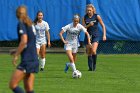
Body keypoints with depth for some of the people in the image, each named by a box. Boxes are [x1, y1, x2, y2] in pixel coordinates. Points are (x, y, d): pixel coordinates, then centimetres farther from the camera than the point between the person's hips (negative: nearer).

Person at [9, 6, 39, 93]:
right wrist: (17, 51, 24)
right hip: (34, 59, 9)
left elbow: (24, 41, -21)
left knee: (13, 85, -7)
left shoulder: (21, 24, -8)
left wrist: (16, 55, -13)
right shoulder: (30, 24, 17)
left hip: (27, 60, -8)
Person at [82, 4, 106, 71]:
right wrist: (89, 25, -18)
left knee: (93, 51, -20)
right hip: (88, 35, 3)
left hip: (95, 36, -3)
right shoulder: (85, 18, 0)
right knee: (89, 53, 5)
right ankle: (90, 67, 16)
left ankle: (94, 65, -2)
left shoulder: (97, 16, -5)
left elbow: (103, 26, 1)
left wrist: (104, 35, -6)